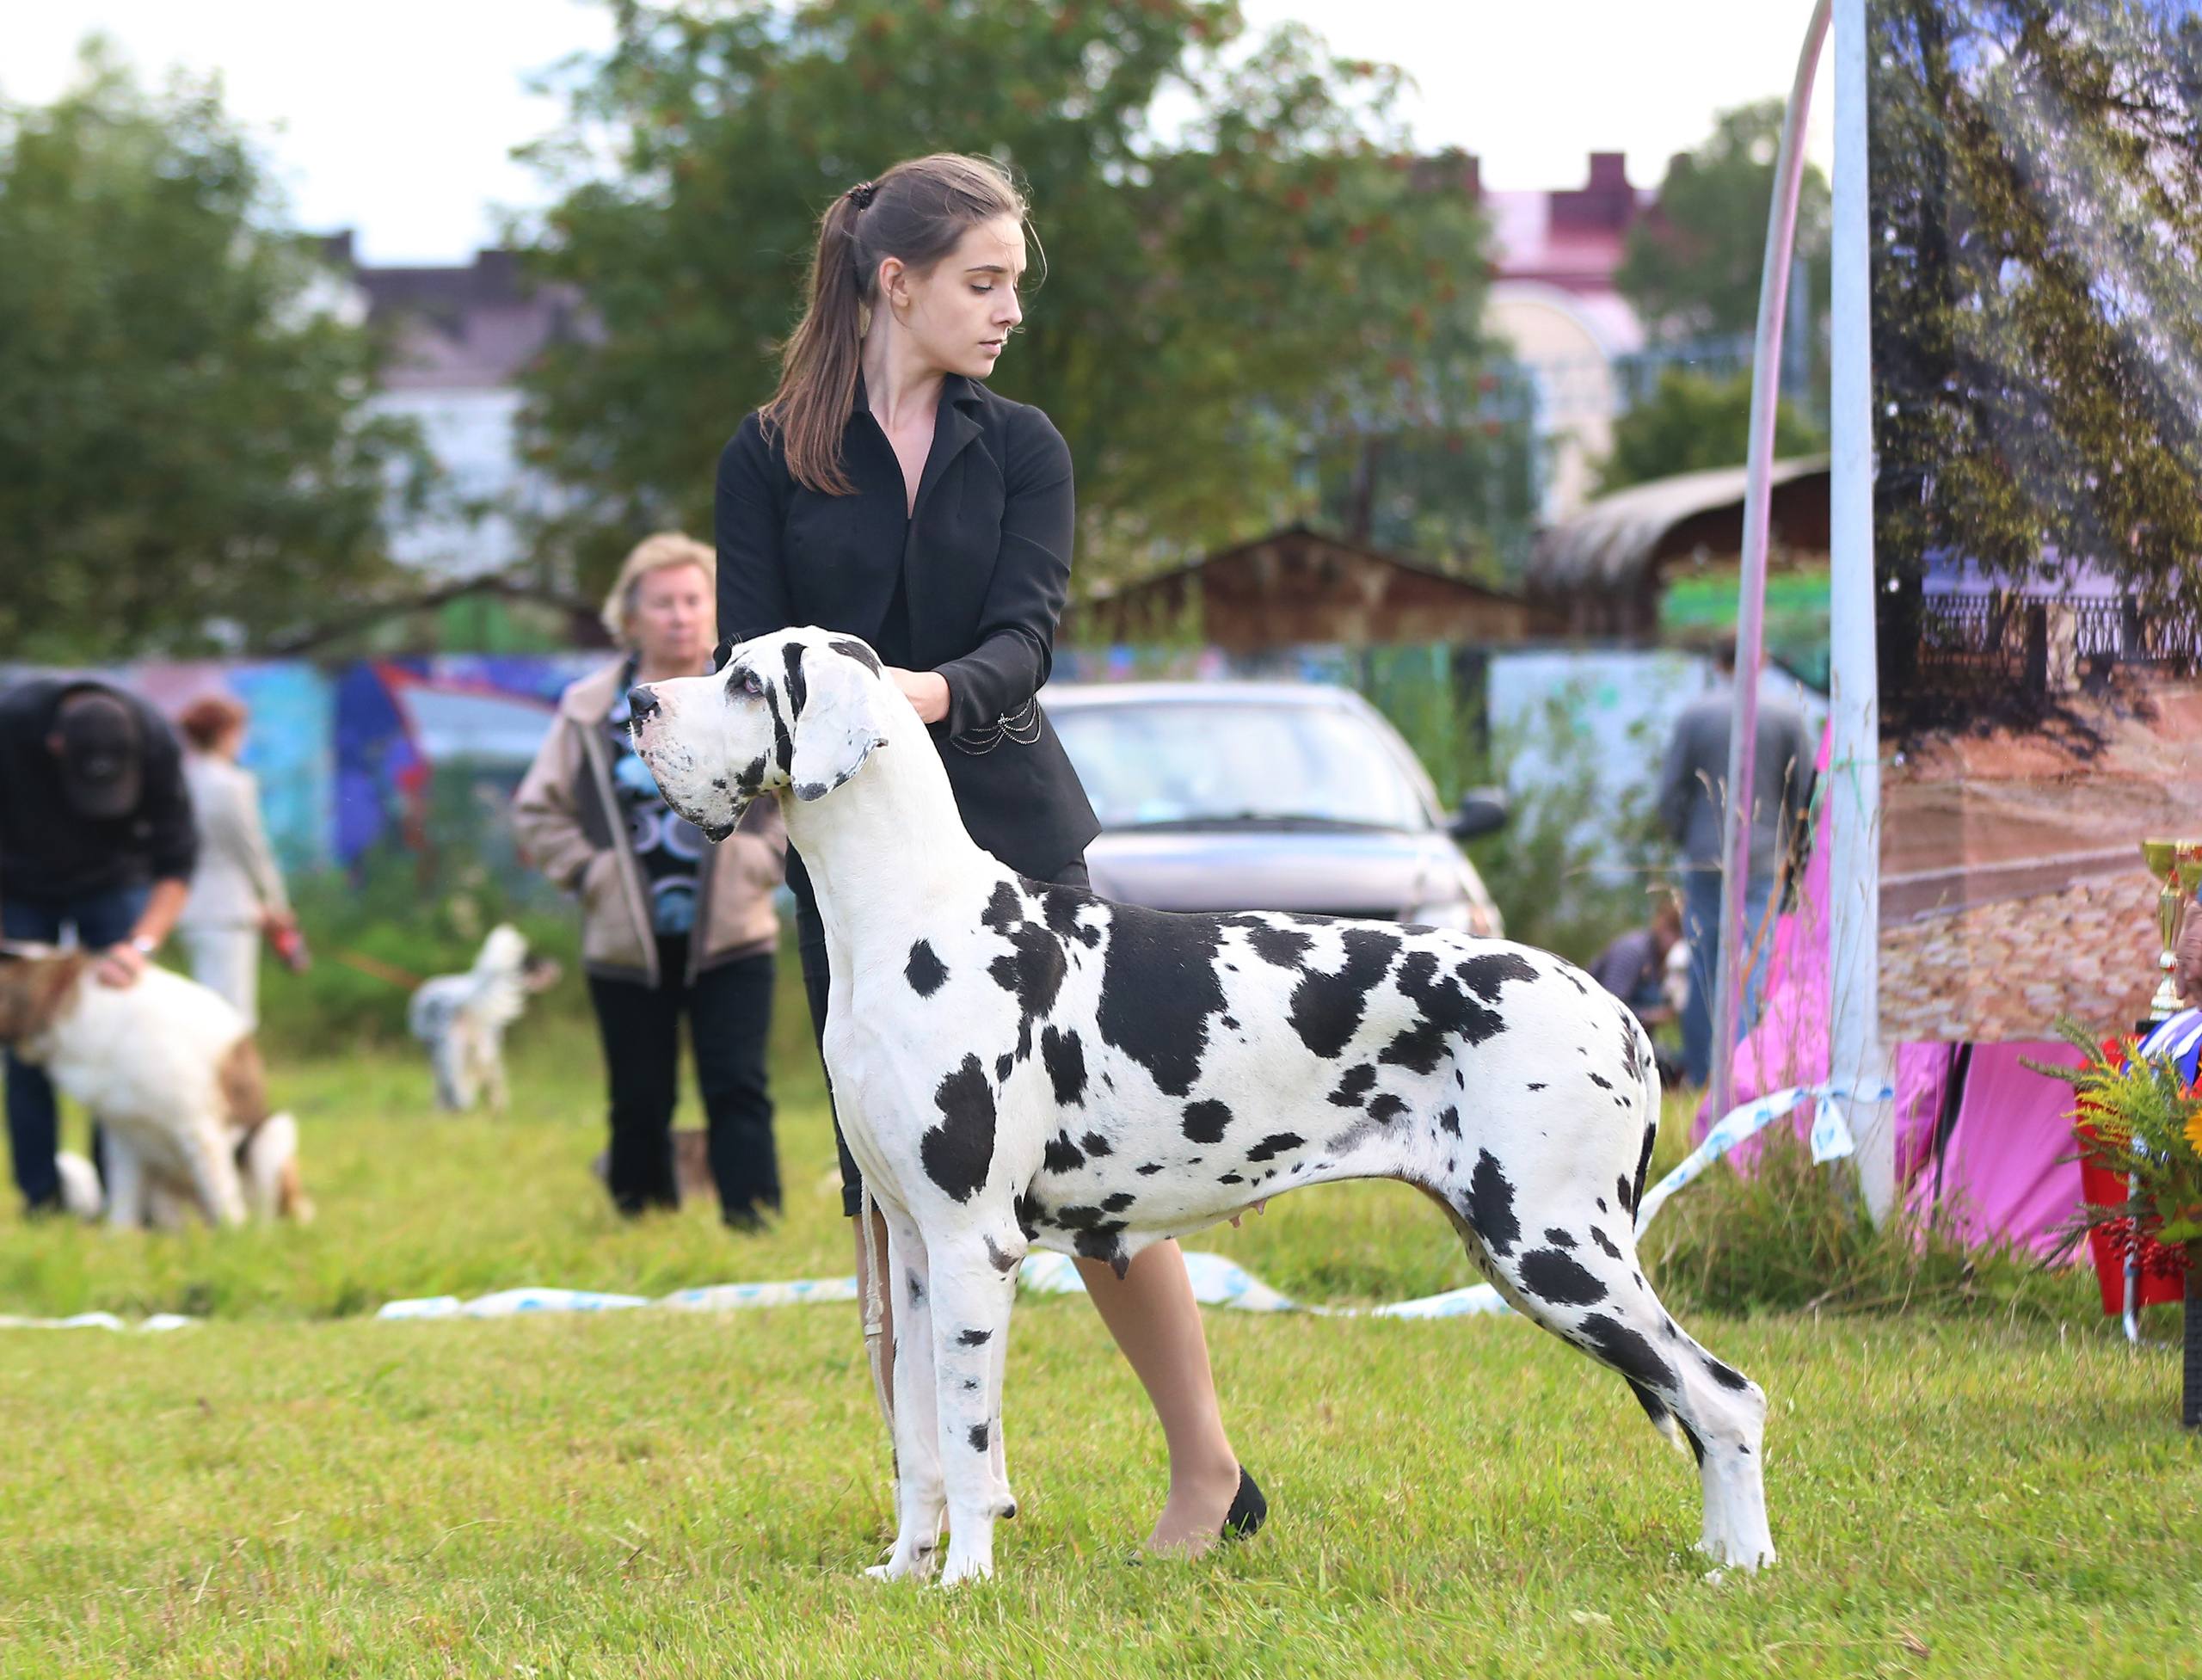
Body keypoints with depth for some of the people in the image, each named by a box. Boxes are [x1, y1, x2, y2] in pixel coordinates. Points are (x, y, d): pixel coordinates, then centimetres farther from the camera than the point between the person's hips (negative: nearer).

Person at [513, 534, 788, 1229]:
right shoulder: (590, 710, 3)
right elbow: (536, 812, 9)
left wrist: (766, 858, -2)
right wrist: (589, 872, -2)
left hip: (729, 937, -1)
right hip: (627, 943, 1)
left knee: (738, 1092, -8)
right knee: (640, 1104, 6)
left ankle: (755, 1230, -10)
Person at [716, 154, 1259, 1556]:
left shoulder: (1021, 447, 6)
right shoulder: (771, 457, 4)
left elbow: (1025, 636, -8)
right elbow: (750, 659, -1)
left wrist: (935, 693, -29)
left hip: (1014, 834, 0)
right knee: (891, 1179, 0)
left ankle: (1209, 1470, 7)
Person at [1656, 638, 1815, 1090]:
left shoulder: (1694, 716, 0)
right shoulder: (1786, 716, 0)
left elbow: (1670, 793, 0)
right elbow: (1805, 793, 3)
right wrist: (1789, 845, 17)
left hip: (1705, 859, 1)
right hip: (1764, 861, -1)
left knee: (1703, 968, 8)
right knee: (1753, 964, -4)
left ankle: (1698, 1075, 12)